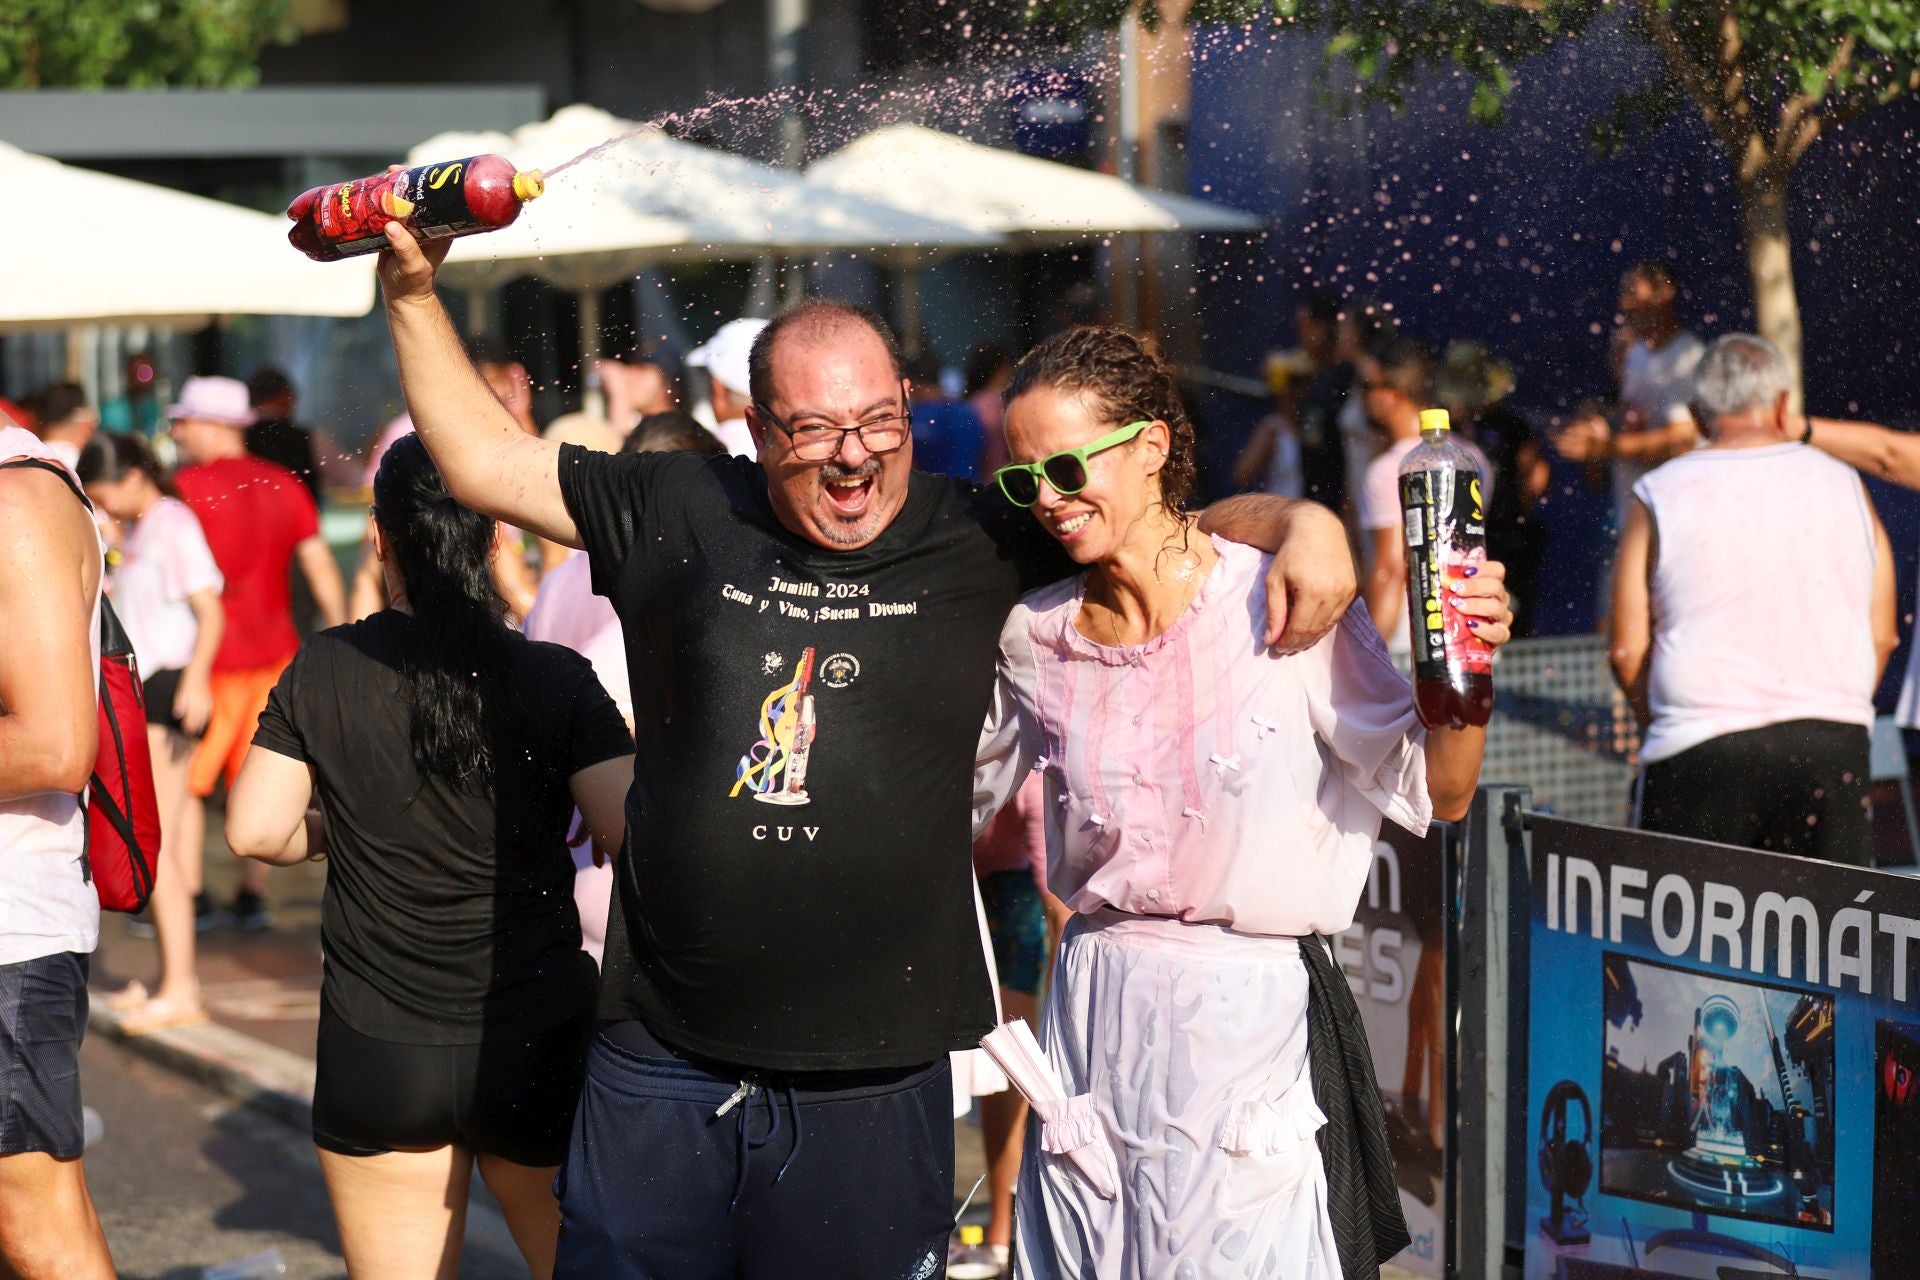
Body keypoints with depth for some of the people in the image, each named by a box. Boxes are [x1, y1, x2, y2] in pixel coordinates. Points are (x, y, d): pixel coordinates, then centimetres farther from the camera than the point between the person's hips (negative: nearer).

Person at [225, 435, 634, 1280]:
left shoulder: (324, 671, -4)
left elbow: (254, 831, -4)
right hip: (536, 1045, -1)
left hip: (376, 1053, 1)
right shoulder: (558, 681, -8)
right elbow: (635, 836, -13)